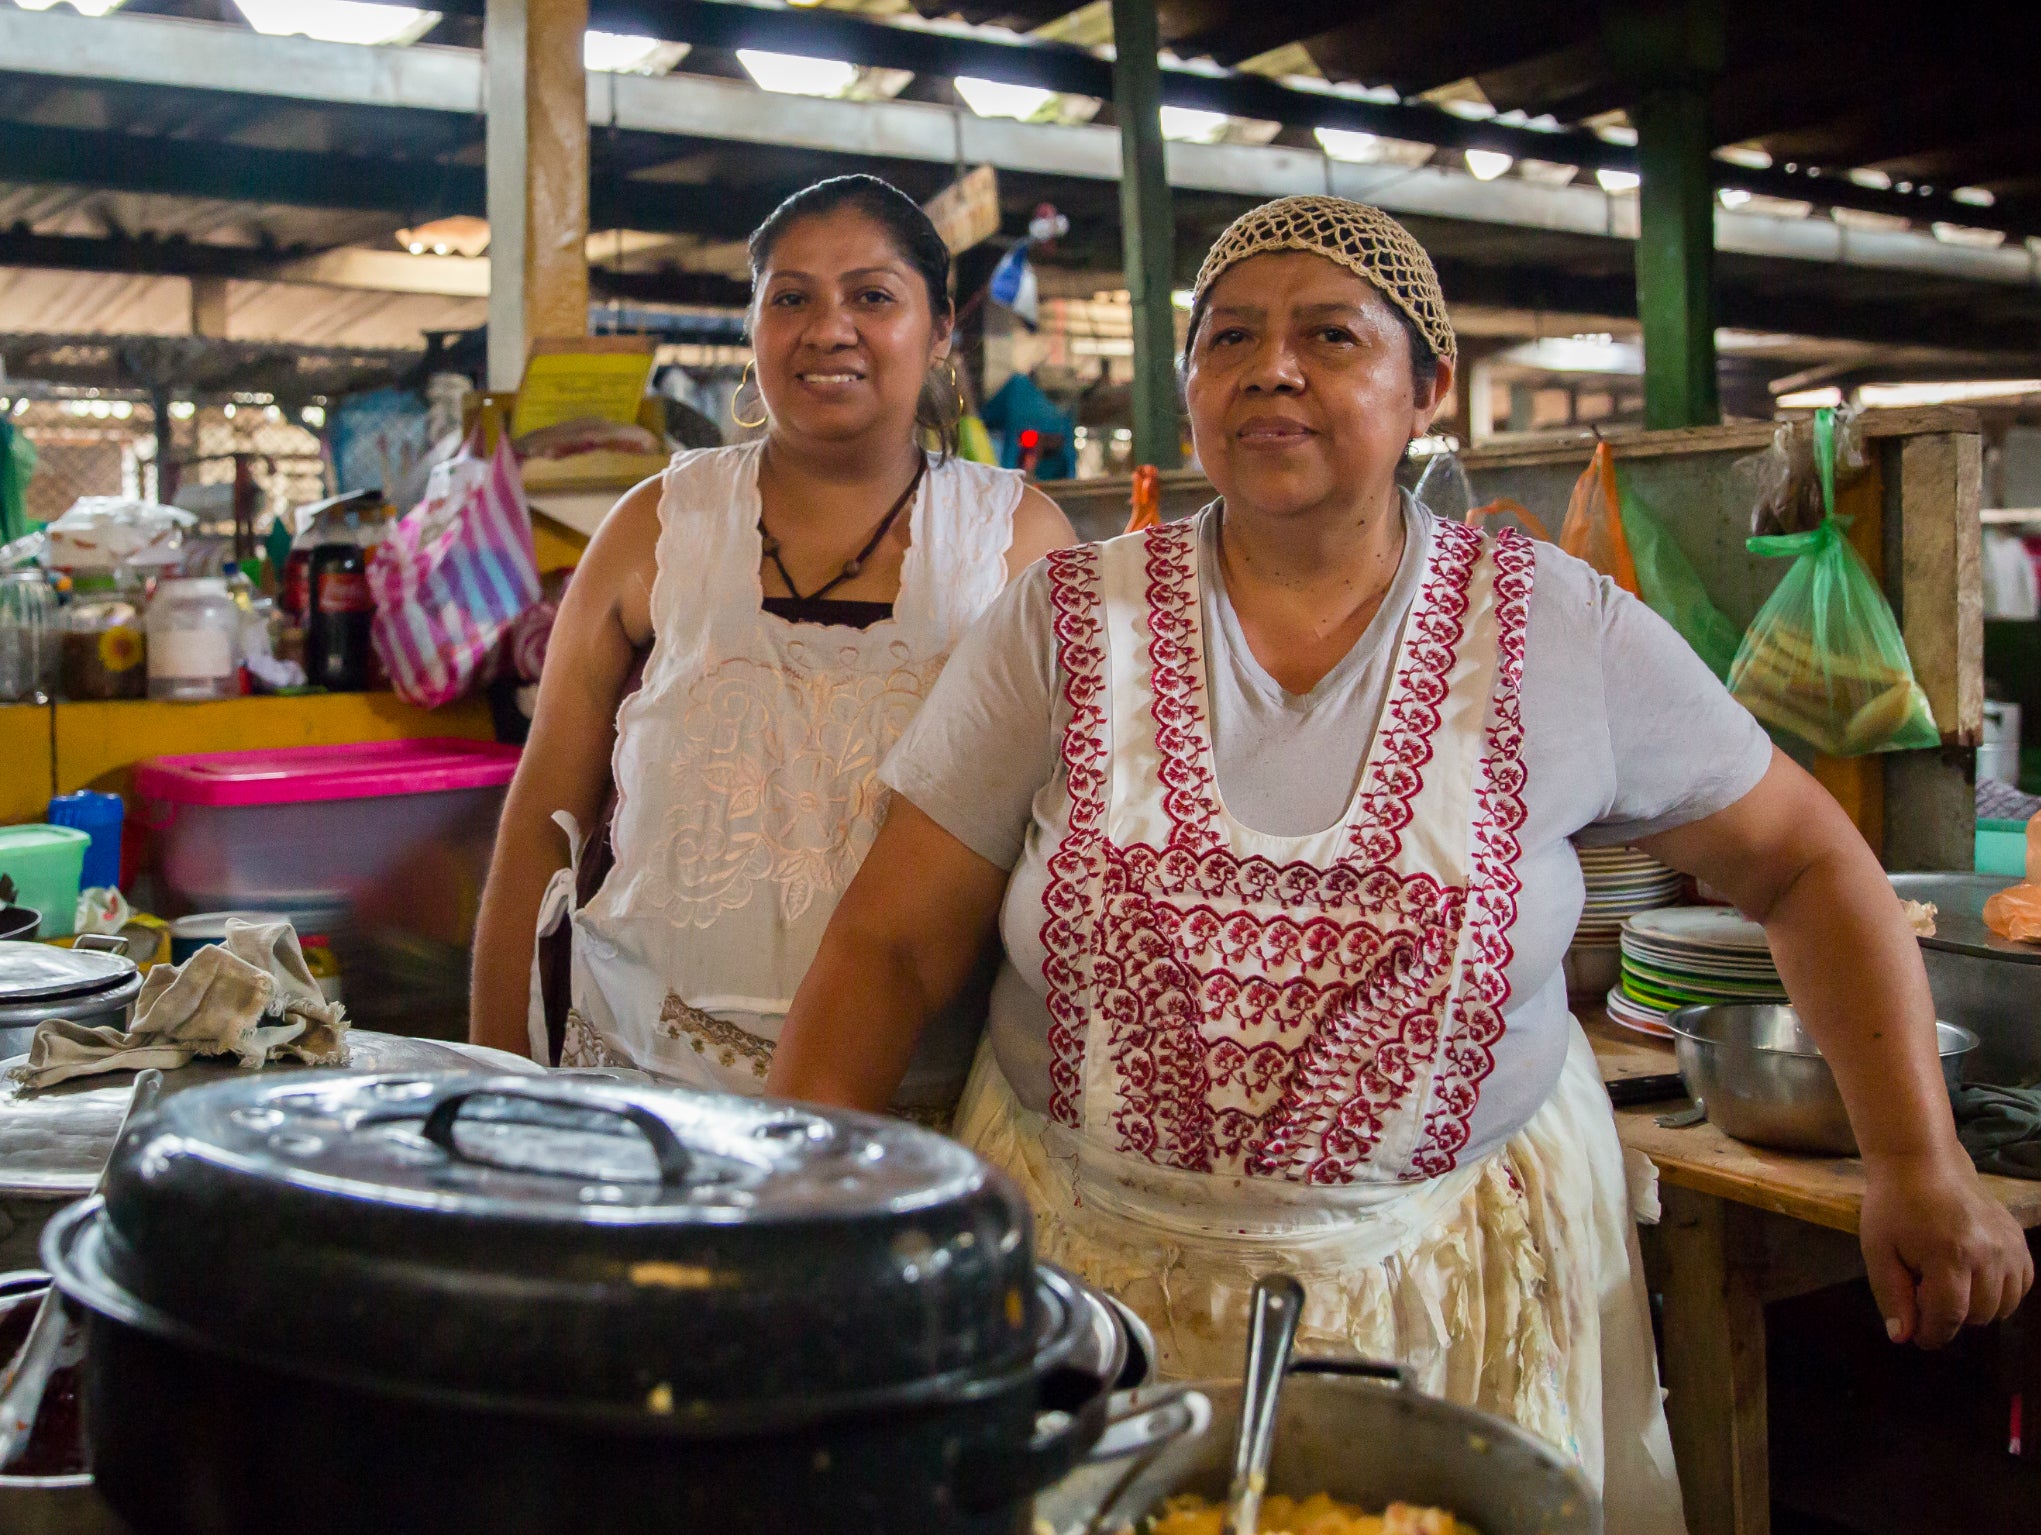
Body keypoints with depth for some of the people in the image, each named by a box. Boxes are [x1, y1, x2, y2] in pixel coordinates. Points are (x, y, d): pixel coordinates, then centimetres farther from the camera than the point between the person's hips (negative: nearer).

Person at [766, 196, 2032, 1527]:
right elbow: (893, 949, -7)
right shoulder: (1063, 625, -6)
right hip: (1091, 1266, 0)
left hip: (1455, 1287, 0)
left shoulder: (1566, 634, -5)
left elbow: (1807, 865, 4)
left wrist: (1920, 1161, -3)